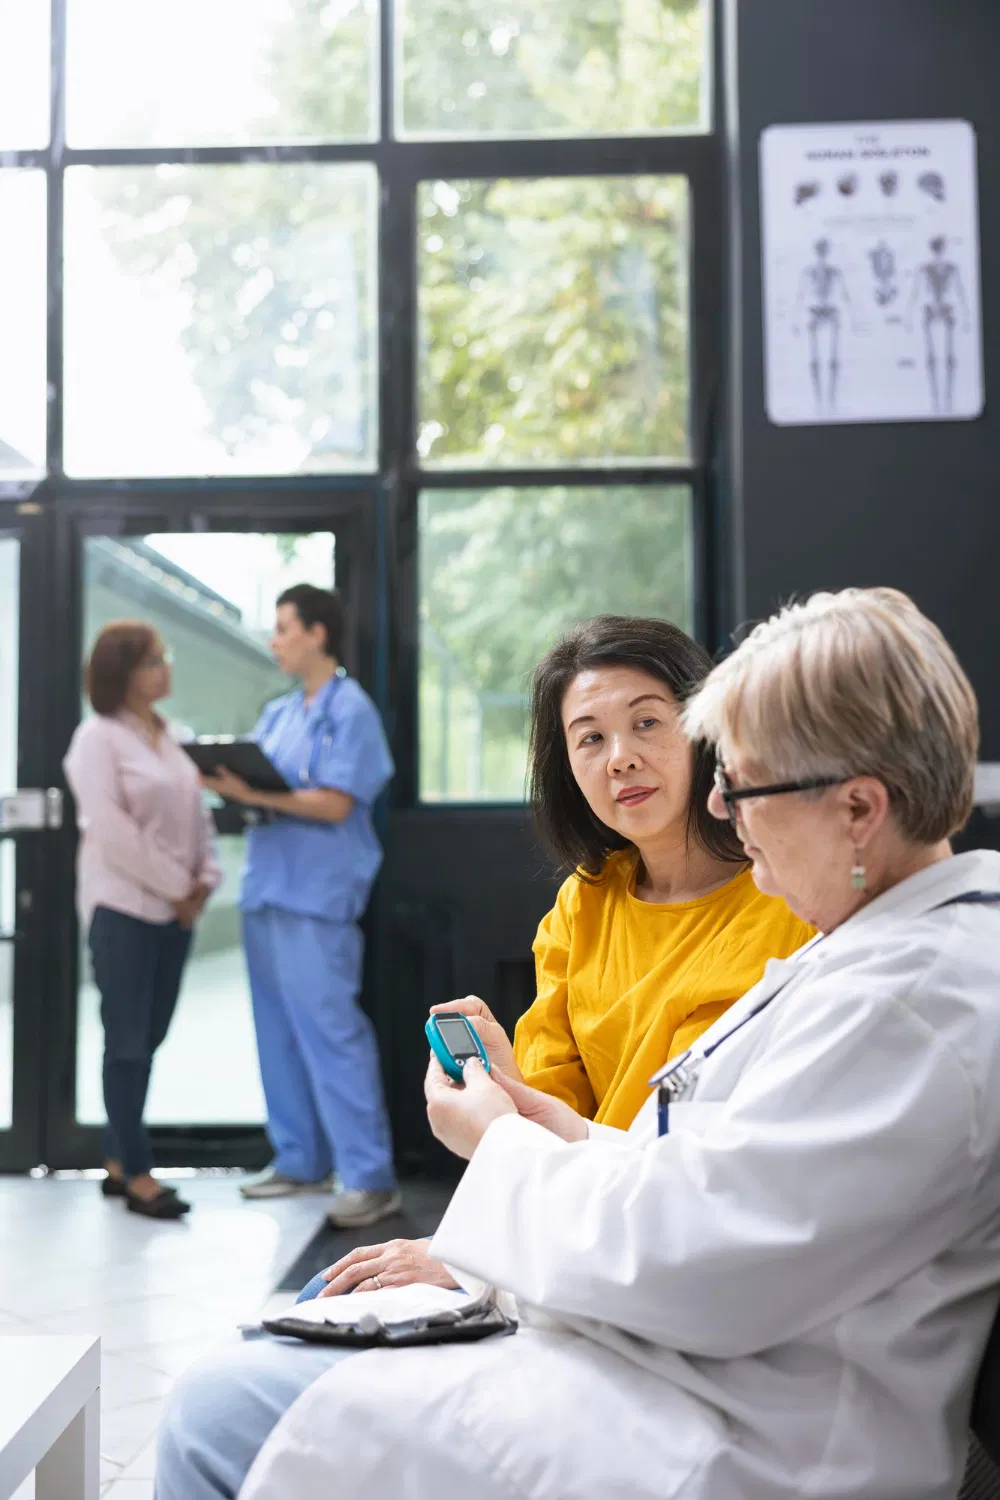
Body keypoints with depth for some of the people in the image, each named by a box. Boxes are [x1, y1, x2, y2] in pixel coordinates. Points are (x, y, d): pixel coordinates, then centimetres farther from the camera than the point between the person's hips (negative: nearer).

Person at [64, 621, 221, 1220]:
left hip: (175, 910, 7)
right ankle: (138, 1176, 3)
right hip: (122, 908, -7)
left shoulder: (169, 738, 14)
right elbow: (111, 830, -15)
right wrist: (177, 887, -13)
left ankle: (118, 1163, 19)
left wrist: (204, 880, 0)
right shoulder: (98, 738, -8)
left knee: (149, 1038, 9)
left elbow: (197, 814, 15)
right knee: (128, 1041, -2)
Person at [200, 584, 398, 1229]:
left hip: (318, 893, -8)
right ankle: (300, 1160, 20)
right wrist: (224, 779, -7)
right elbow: (254, 780, 14)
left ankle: (371, 1176, -6)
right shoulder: (278, 713, 17)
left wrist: (254, 795, -21)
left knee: (331, 1030, -10)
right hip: (268, 886, 8)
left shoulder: (351, 709, -7)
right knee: (280, 1030, 11)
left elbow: (334, 805, -15)